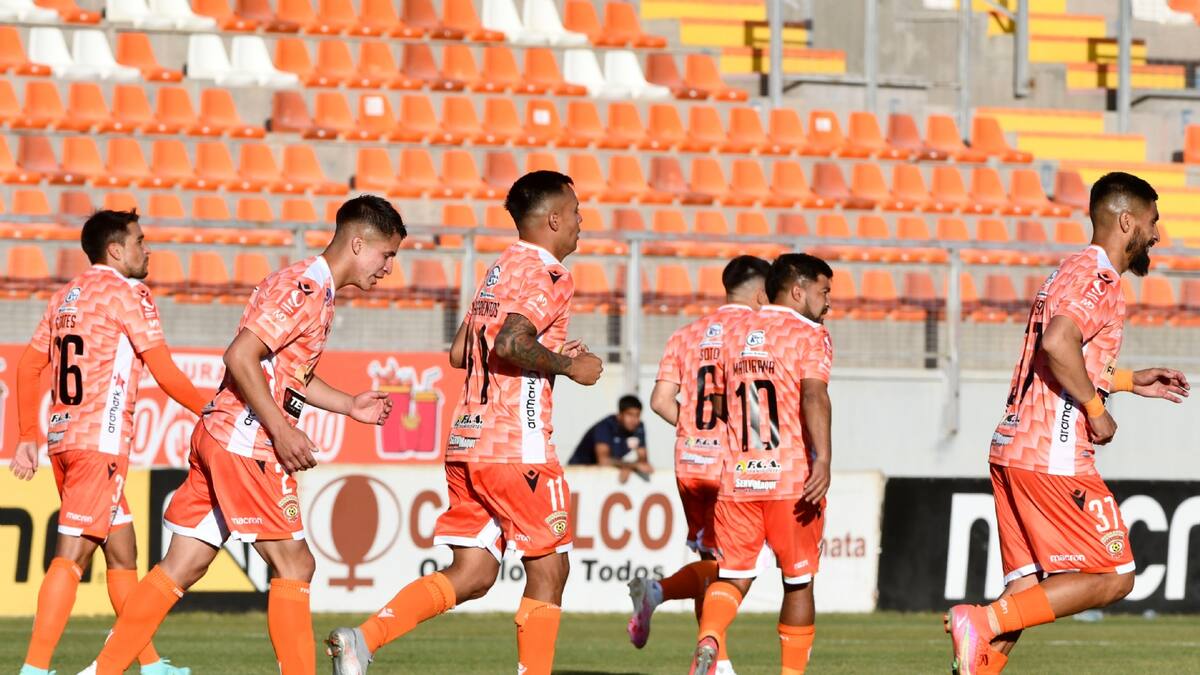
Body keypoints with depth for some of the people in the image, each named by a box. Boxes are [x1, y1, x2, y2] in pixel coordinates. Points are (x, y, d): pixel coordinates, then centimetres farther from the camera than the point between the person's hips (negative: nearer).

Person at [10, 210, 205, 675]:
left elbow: (28, 368, 17)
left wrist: (29, 438, 20)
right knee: (72, 555, -11)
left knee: (121, 550, 16)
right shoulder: (127, 294, -6)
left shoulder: (65, 297, 16)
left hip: (62, 439, 8)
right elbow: (166, 374, -8)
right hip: (101, 443, -8)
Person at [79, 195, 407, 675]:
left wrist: (349, 406, 21)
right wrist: (283, 432, -21)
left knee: (183, 567, 9)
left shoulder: (315, 290, 18)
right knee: (294, 566, -6)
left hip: (220, 437, 10)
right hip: (246, 443, -10)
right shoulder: (305, 288, -14)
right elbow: (241, 357, -21)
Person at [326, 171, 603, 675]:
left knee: (472, 573, 7)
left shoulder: (498, 273, 18)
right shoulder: (549, 276, -10)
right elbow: (511, 345, -25)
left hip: (467, 443, 9)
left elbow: (459, 353, 22)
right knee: (547, 570, 3)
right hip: (517, 446, -9)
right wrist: (567, 365, -10)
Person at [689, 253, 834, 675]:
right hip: (793, 480, -4)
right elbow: (814, 395, -21)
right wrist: (823, 459, -29)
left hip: (736, 478, 4)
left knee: (733, 577, 4)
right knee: (798, 582, 9)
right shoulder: (809, 335, -4)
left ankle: (708, 641, -24)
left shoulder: (734, 333, 14)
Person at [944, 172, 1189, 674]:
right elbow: (1058, 343, -26)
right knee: (1112, 578, -5)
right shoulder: (1100, 276, -10)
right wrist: (1097, 410, -15)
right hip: (1054, 457, -10)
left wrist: (1130, 380, 29)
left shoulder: (1074, 271, 21)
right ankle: (984, 622, -15)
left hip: (1014, 447, 10)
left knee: (1028, 589, 8)